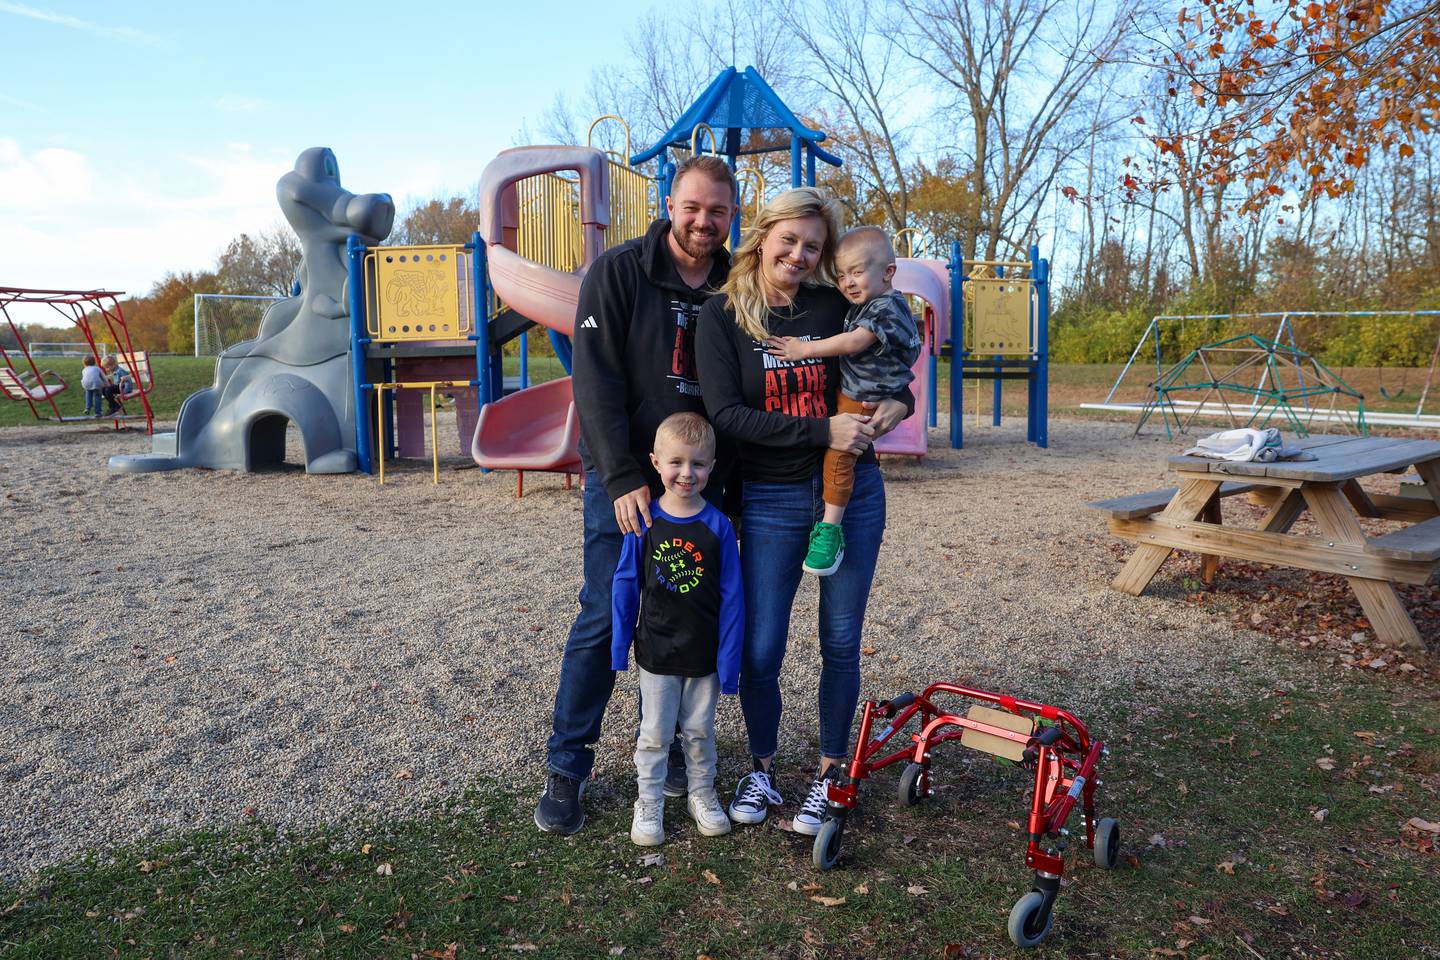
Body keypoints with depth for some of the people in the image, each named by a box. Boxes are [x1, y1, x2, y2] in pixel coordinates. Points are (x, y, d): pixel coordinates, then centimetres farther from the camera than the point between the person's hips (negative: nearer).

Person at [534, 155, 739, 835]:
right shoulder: (618, 273, -5)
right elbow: (597, 382, -12)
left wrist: (734, 486, 5)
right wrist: (624, 477, -19)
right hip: (625, 480, -4)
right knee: (603, 619, -1)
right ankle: (566, 767, 12)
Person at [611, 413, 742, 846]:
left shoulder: (718, 525, -10)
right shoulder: (644, 521, -8)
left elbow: (731, 596, -6)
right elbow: (625, 584, -1)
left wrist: (729, 659, -7)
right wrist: (619, 646, 0)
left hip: (704, 655, 0)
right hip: (656, 652, 0)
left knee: (700, 730, 17)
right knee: (654, 733, 11)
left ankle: (702, 793, 36)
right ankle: (649, 803, 28)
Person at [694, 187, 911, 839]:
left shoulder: (838, 308, 1)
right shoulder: (722, 316, -4)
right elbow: (726, 414, -13)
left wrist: (899, 403, -9)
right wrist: (821, 431, -20)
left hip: (852, 492, 2)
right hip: (770, 501, -1)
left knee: (841, 643, 8)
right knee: (759, 652, 1)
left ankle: (829, 774, 27)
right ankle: (761, 769, 26)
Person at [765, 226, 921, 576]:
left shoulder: (887, 307, -17)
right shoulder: (859, 306, 13)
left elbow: (854, 343, -25)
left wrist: (805, 349, -22)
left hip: (866, 400, -10)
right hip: (845, 392, 10)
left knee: (838, 451, -18)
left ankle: (830, 528, -15)